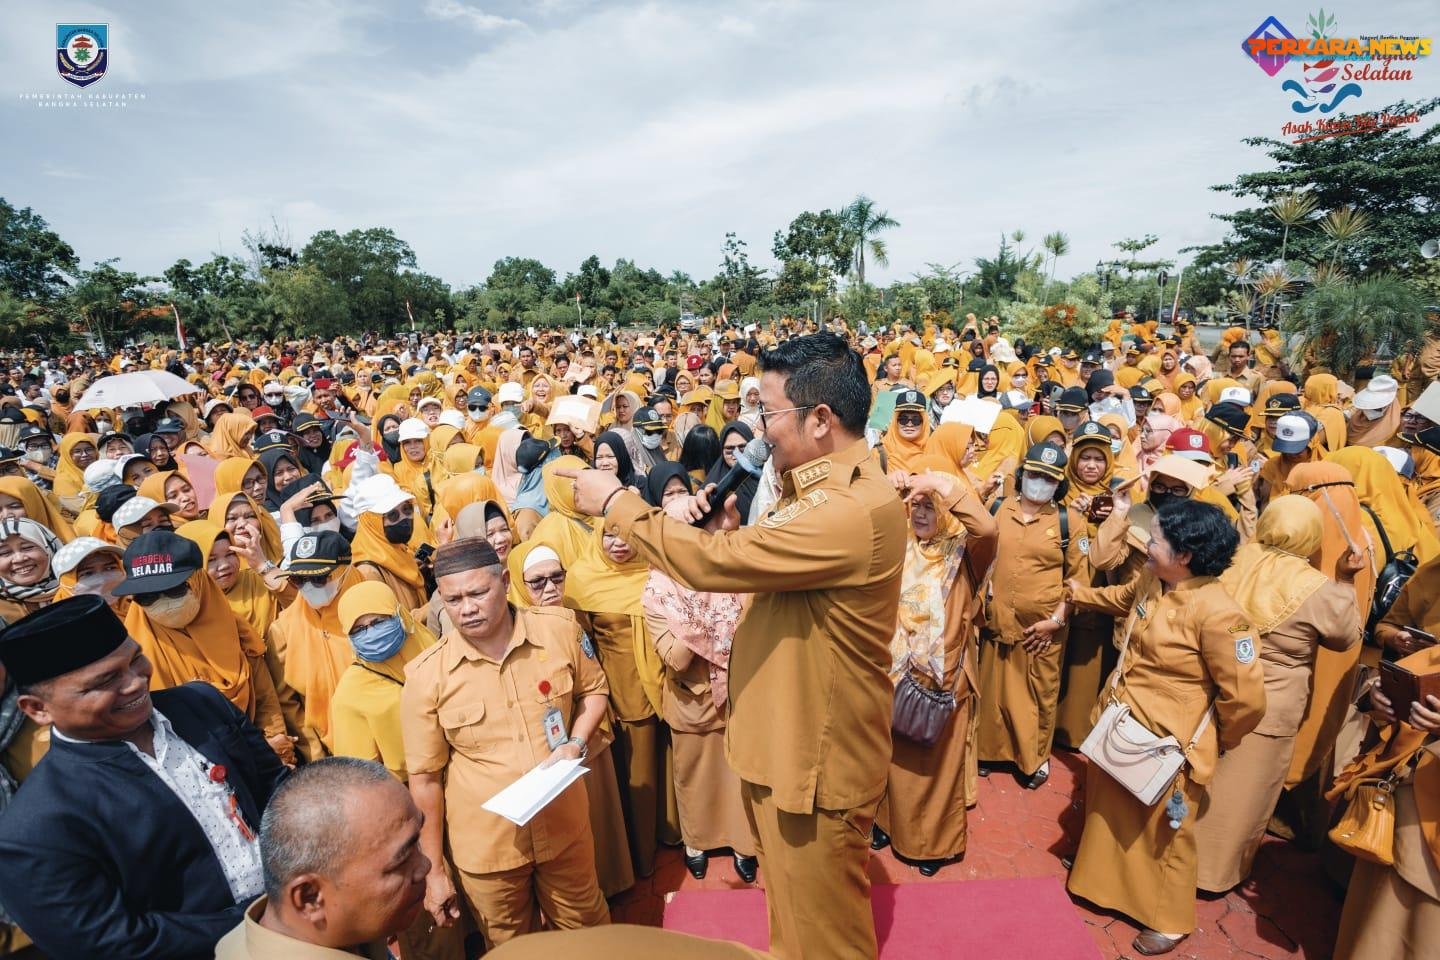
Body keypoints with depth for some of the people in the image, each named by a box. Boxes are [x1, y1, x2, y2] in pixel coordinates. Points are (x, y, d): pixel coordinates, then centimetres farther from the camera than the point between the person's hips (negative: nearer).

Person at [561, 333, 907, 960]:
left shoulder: (852, 509, -30)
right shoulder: (822, 486, 4)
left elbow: (712, 563, -30)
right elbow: (759, 559, 12)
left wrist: (615, 502, -16)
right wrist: (729, 531, -9)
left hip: (815, 759, -9)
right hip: (788, 741, 9)